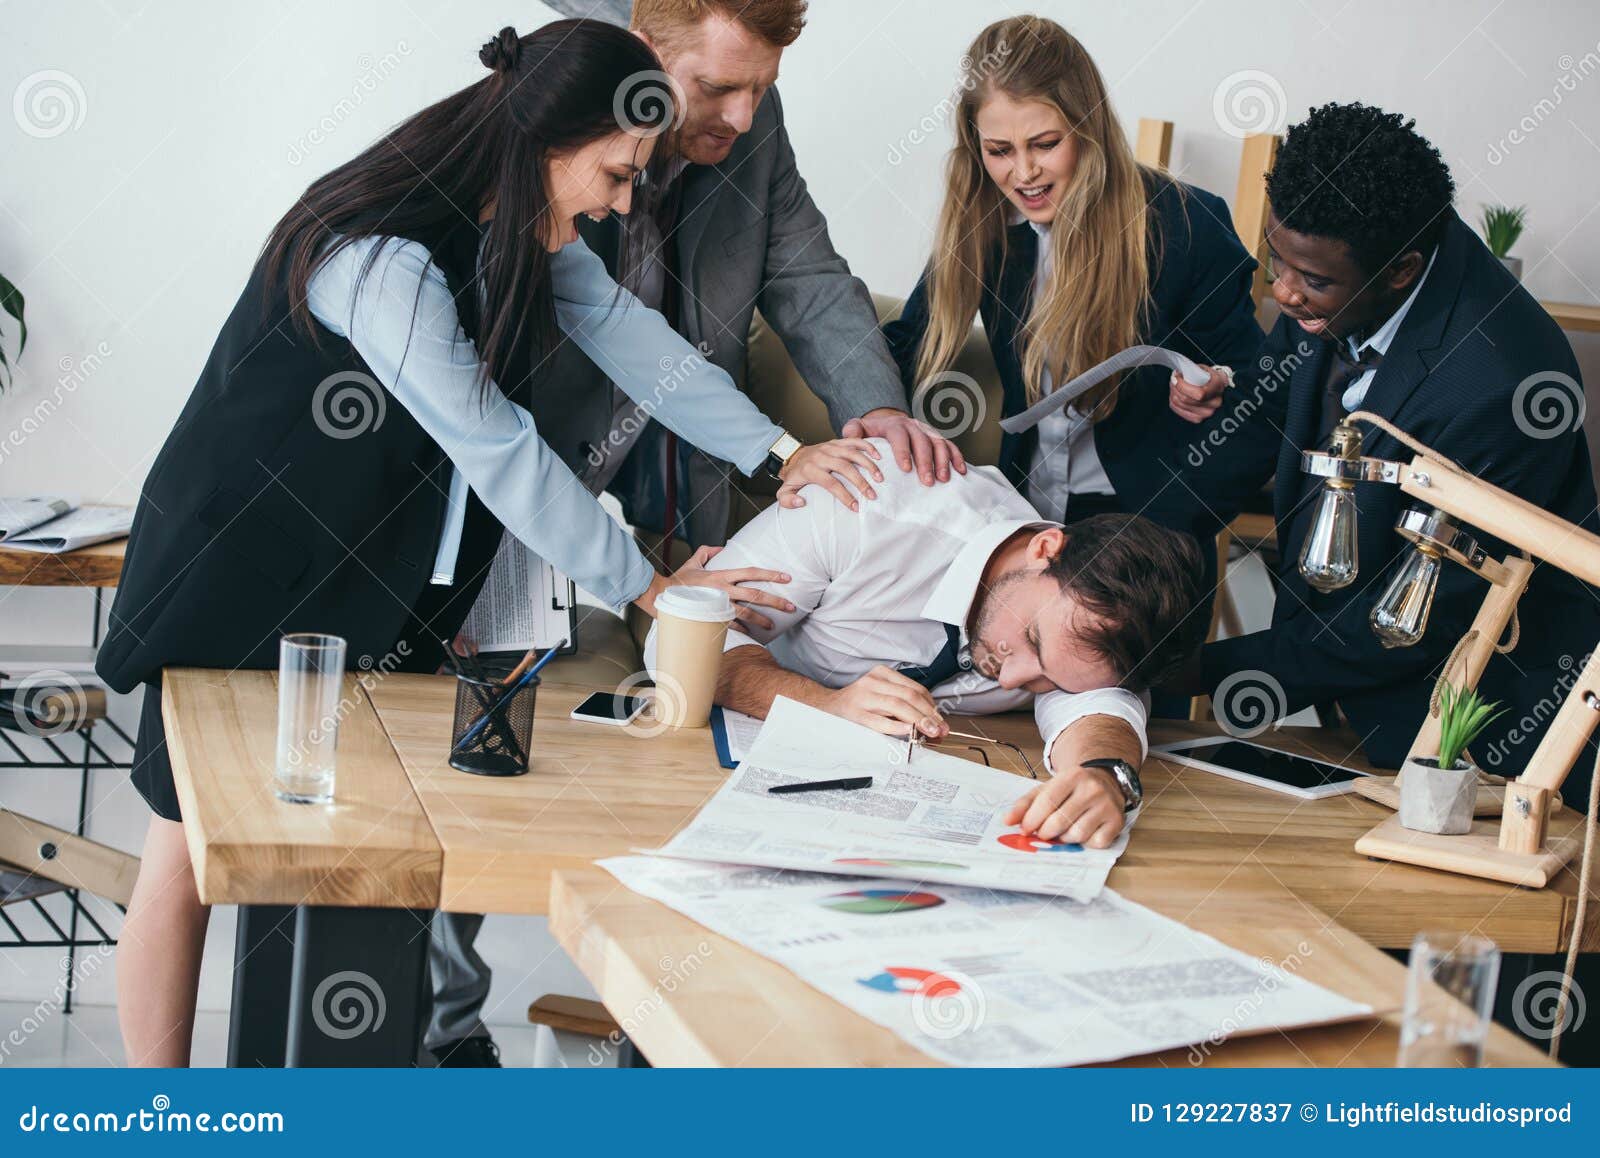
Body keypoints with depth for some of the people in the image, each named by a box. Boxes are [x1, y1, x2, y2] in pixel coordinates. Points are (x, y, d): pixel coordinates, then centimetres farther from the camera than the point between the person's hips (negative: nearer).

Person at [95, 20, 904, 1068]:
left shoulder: (521, 226, 0)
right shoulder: (386, 256, -29)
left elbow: (630, 336, -5)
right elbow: (499, 452, -27)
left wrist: (779, 453, -16)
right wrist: (649, 588, -20)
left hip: (373, 578, 8)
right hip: (241, 574, -8)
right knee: (192, 852, 2)